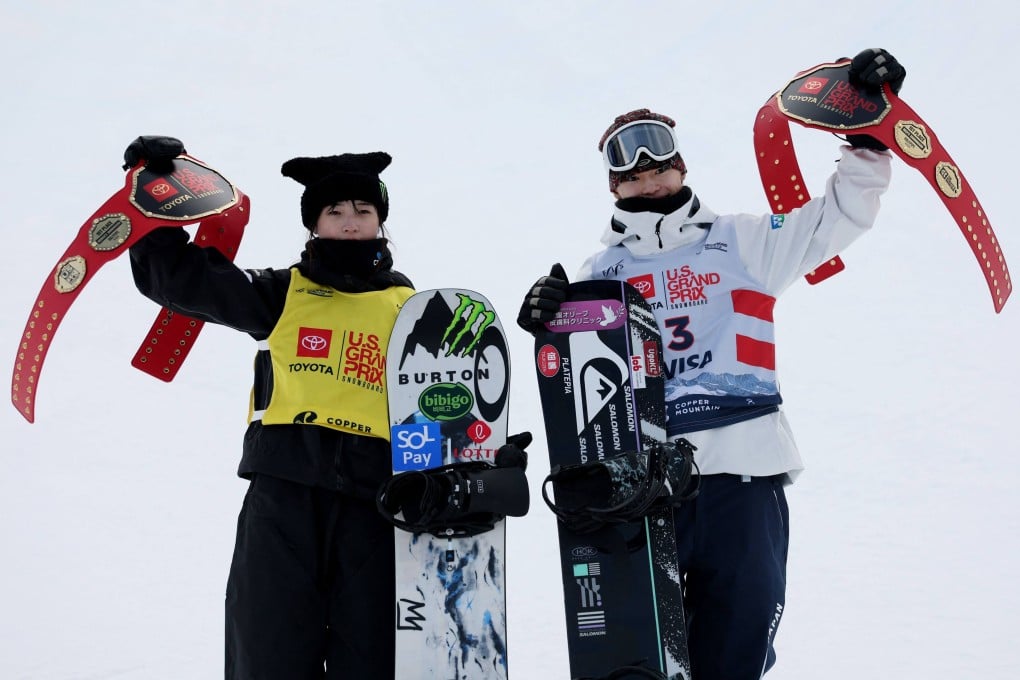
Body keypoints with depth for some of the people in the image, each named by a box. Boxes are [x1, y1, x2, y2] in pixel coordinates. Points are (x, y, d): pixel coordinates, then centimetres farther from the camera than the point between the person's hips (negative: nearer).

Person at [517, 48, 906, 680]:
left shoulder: (740, 242, 13)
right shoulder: (602, 272, 16)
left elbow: (838, 217, 11)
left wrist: (869, 134, 0)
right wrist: (549, 319, -9)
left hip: (741, 464, 0)